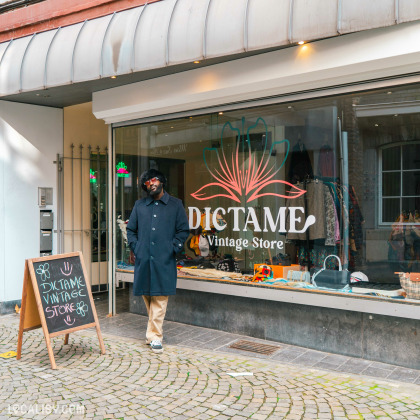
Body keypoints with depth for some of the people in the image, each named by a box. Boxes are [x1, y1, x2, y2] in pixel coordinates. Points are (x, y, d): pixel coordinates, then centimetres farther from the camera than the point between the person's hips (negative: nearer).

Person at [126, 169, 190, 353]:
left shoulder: (175, 205, 6)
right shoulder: (139, 205, 13)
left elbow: (183, 230, 5)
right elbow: (131, 229, 18)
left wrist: (173, 249, -4)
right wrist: (135, 248, 5)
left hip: (164, 260, -3)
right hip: (143, 259, 3)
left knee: (160, 298, -6)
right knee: (147, 297, 9)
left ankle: (154, 336, 0)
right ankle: (154, 333, 25)